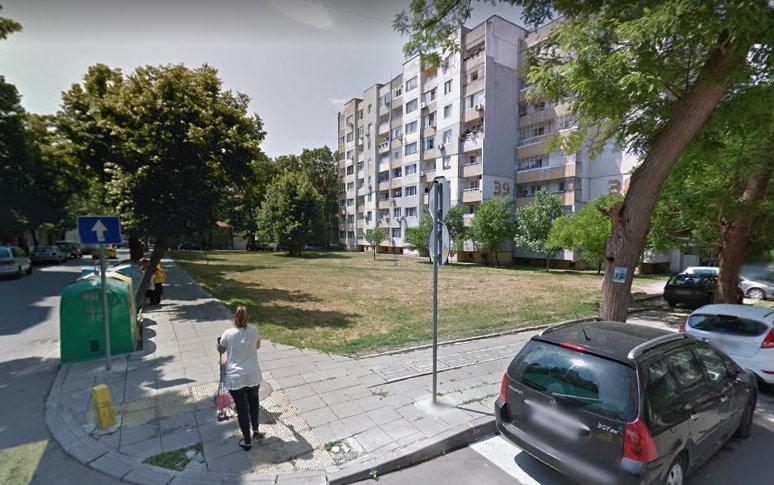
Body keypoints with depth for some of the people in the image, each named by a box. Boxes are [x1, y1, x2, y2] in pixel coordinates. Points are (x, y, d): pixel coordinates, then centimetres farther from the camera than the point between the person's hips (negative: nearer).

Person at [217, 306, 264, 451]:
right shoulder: (254, 331, -6)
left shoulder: (228, 333, -10)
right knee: (253, 402, 28)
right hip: (253, 376, 1)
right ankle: (255, 430, 35)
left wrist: (219, 341, 30)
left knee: (242, 408, 13)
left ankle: (247, 441, 25)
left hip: (235, 379, -1)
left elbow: (220, 351, 9)